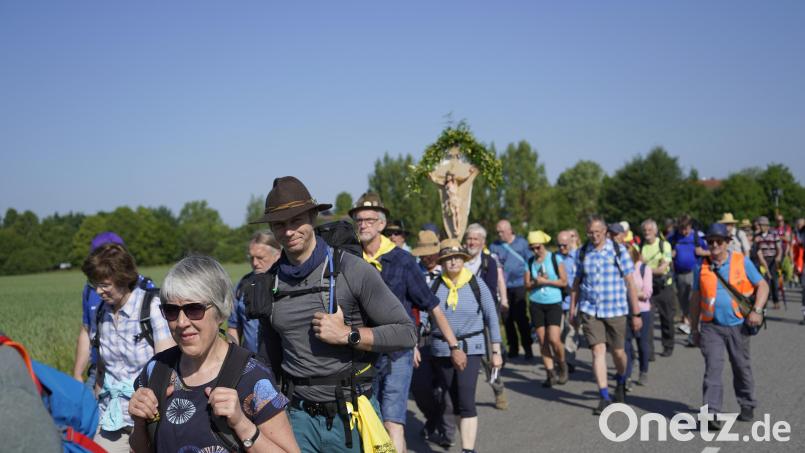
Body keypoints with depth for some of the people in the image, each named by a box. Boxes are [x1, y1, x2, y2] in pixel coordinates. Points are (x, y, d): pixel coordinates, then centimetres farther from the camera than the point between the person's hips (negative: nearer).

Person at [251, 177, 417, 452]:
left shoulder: (353, 270, -9)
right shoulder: (269, 283, 6)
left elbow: (407, 333, -8)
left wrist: (347, 335, -17)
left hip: (351, 416, -3)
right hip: (299, 418, 3)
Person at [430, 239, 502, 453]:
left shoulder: (476, 284, -3)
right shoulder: (435, 285, 0)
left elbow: (491, 317, 1)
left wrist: (496, 351, 0)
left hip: (470, 347, -2)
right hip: (442, 348, 3)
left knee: (466, 401, -13)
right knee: (455, 401, 11)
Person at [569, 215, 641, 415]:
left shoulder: (619, 251, -4)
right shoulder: (583, 252, 4)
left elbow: (630, 283, -3)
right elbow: (577, 282, 13)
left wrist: (636, 313, -5)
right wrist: (572, 309, 11)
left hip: (616, 309, -1)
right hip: (590, 310, 1)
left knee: (617, 352, 9)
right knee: (598, 351, -7)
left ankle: (621, 382, 40)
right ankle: (604, 397, -3)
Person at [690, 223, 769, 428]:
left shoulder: (742, 262, -1)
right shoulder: (702, 267, 4)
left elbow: (762, 286, 2)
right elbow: (696, 298, 11)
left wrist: (757, 310, -14)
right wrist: (694, 328, 12)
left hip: (738, 326, 0)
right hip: (711, 327, 0)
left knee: (742, 368, 14)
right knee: (713, 369, -11)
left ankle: (747, 407, 33)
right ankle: (711, 413, -14)